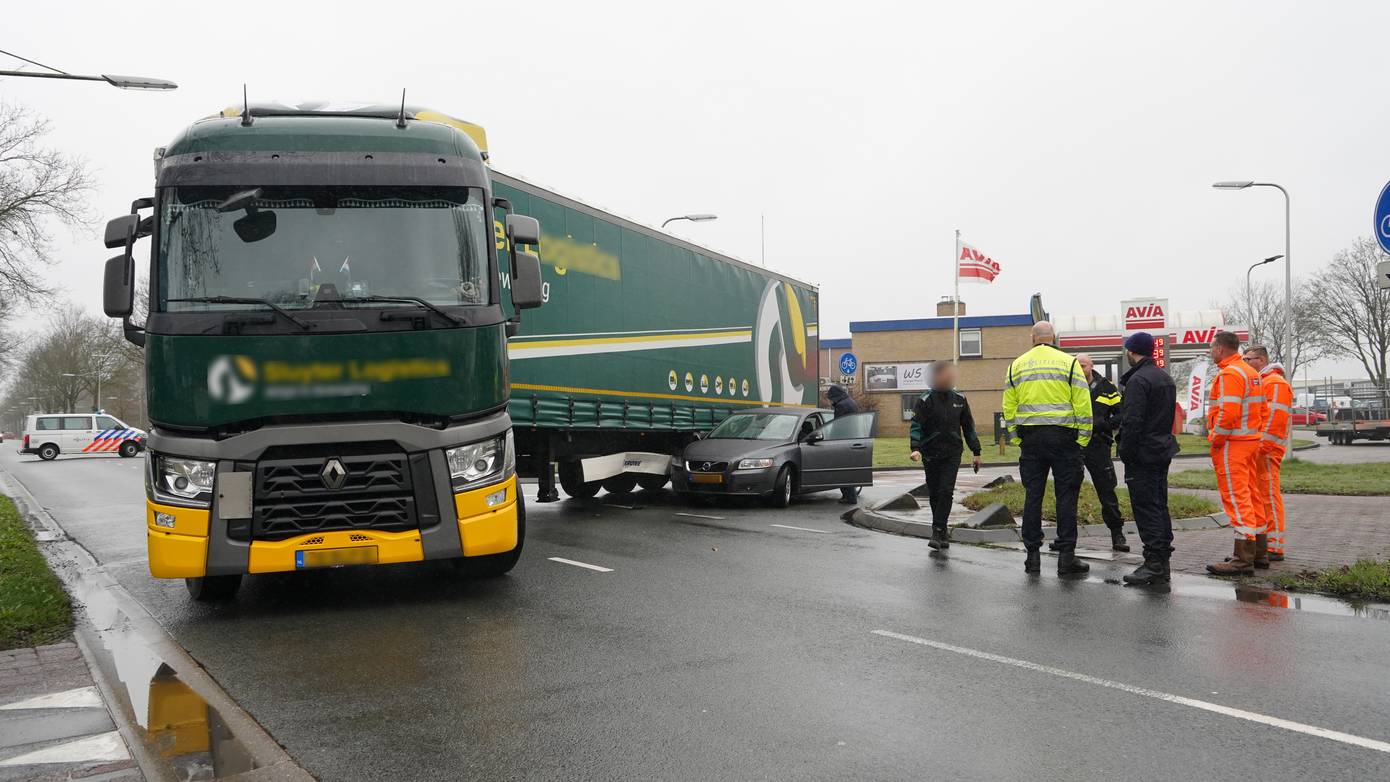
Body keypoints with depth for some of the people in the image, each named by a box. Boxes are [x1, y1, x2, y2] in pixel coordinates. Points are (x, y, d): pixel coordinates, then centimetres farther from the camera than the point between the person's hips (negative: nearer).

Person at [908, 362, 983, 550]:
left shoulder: (959, 400, 8)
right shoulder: (924, 401, -3)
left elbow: (968, 427, 15)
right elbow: (916, 426, -9)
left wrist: (976, 452, 14)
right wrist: (916, 448, -26)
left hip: (952, 454, 1)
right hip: (931, 455, -1)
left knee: (946, 492, -13)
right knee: (934, 495, 5)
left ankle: (938, 532, -12)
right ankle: (942, 534, 17)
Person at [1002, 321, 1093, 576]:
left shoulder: (1016, 365, 9)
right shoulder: (1068, 362, 0)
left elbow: (1008, 407, 8)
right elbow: (1082, 403, -5)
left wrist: (1016, 438, 13)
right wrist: (1083, 438, 1)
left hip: (1030, 438, 3)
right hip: (1062, 436, -3)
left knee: (1033, 495, 7)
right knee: (1066, 496, 1)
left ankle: (1032, 555, 8)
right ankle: (1066, 556, -1)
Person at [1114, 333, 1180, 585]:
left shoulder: (1138, 380, -15)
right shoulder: (1166, 379, 17)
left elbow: (1132, 421, -20)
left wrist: (1125, 452, -15)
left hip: (1143, 453, -10)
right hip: (1163, 452, 10)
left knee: (1146, 507, -8)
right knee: (1159, 505, 14)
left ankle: (1154, 564, -11)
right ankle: (1163, 560, 18)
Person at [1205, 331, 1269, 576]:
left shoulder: (1229, 374, -15)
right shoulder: (1252, 373, 18)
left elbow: (1228, 411, -24)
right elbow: (1263, 409, 20)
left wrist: (1216, 439, -15)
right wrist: (1255, 432, 19)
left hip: (1231, 445, -10)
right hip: (1251, 441, 10)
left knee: (1236, 498, -10)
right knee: (1248, 496, 16)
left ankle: (1243, 559, -11)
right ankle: (1256, 552, 24)